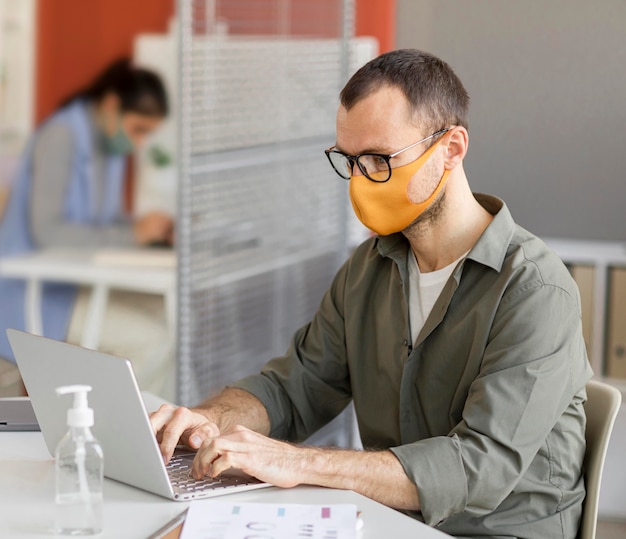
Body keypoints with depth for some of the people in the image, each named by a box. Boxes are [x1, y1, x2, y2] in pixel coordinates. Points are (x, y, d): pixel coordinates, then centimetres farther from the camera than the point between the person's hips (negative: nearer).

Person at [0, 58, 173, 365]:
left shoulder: (111, 143, 8)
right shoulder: (61, 137, -16)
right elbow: (46, 231, -25)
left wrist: (154, 231, -4)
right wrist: (132, 234, -24)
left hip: (78, 285, 8)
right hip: (37, 293, -8)